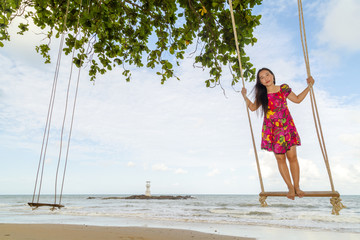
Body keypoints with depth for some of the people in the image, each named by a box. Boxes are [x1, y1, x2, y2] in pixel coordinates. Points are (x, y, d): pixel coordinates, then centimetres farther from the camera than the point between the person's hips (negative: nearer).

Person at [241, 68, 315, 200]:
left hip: (287, 127, 0)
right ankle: (290, 187, 15)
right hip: (272, 130, 0)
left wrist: (309, 86, 9)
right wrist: (244, 96, 8)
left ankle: (297, 186, 15)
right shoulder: (261, 95, 1)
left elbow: (297, 99, 13)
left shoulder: (283, 89, -1)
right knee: (280, 158, 2)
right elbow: (253, 107, 15)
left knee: (292, 156, -2)